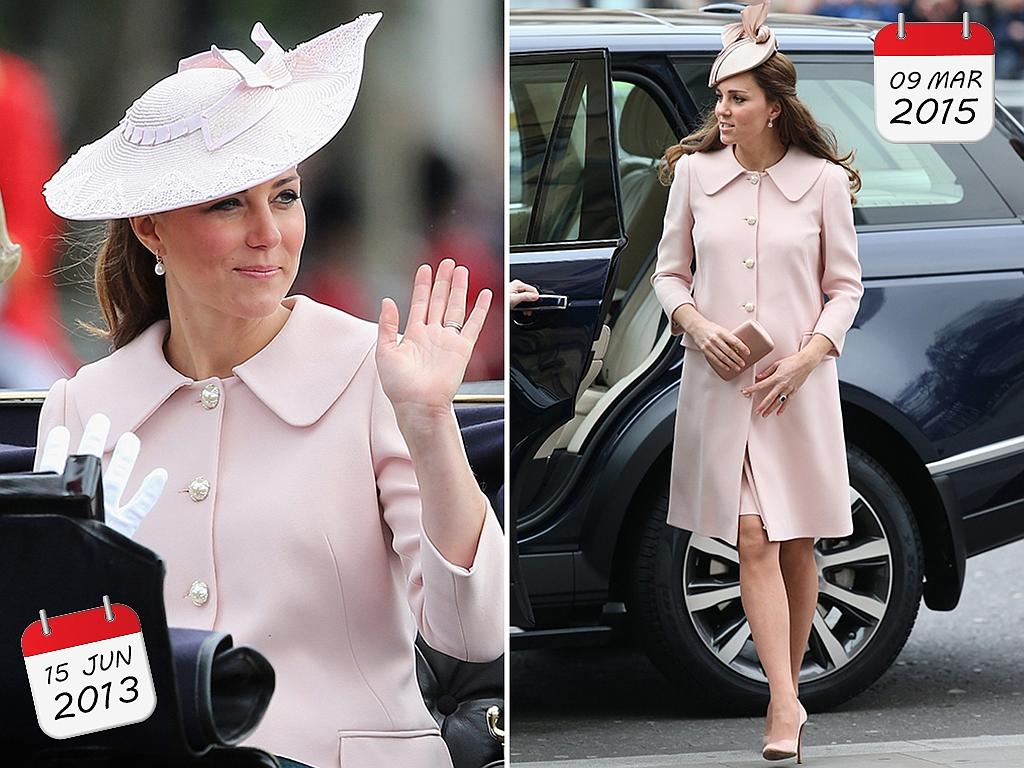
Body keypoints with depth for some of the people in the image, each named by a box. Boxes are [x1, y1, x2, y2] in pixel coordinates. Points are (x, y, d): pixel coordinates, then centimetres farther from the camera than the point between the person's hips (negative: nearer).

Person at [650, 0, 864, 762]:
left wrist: (807, 357, -11)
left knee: (796, 544, 6)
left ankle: (789, 684, 21)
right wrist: (696, 325, -9)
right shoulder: (694, 172, 2)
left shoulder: (823, 180, -2)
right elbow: (670, 272, 10)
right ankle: (786, 706, -13)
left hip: (798, 385, 0)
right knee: (754, 540, -9)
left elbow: (845, 286, 3)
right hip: (721, 382, 0)